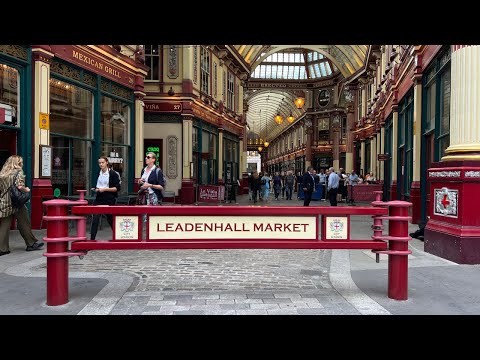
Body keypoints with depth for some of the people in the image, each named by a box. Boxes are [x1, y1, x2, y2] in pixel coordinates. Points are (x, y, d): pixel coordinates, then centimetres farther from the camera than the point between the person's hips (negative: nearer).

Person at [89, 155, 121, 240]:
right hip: (99, 199, 5)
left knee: (110, 219, 7)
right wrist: (96, 189, 4)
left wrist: (105, 189, -18)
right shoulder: (99, 173, 9)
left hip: (109, 199, -5)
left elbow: (117, 188, -11)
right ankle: (92, 239, 0)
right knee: (95, 219, -4)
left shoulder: (113, 174, -8)